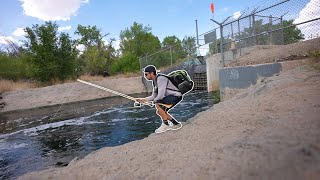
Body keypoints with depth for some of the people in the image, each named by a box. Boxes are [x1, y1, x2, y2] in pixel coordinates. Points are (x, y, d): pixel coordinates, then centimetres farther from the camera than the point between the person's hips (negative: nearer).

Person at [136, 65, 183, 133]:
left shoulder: (161, 79, -22)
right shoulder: (154, 81, 8)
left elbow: (161, 95, -29)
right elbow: (154, 96, 12)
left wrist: (154, 101, -10)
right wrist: (143, 99, 0)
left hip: (176, 96, -10)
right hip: (170, 97, 10)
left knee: (157, 104, -23)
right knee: (159, 112, 10)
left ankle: (166, 124, -7)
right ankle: (176, 124, 22)